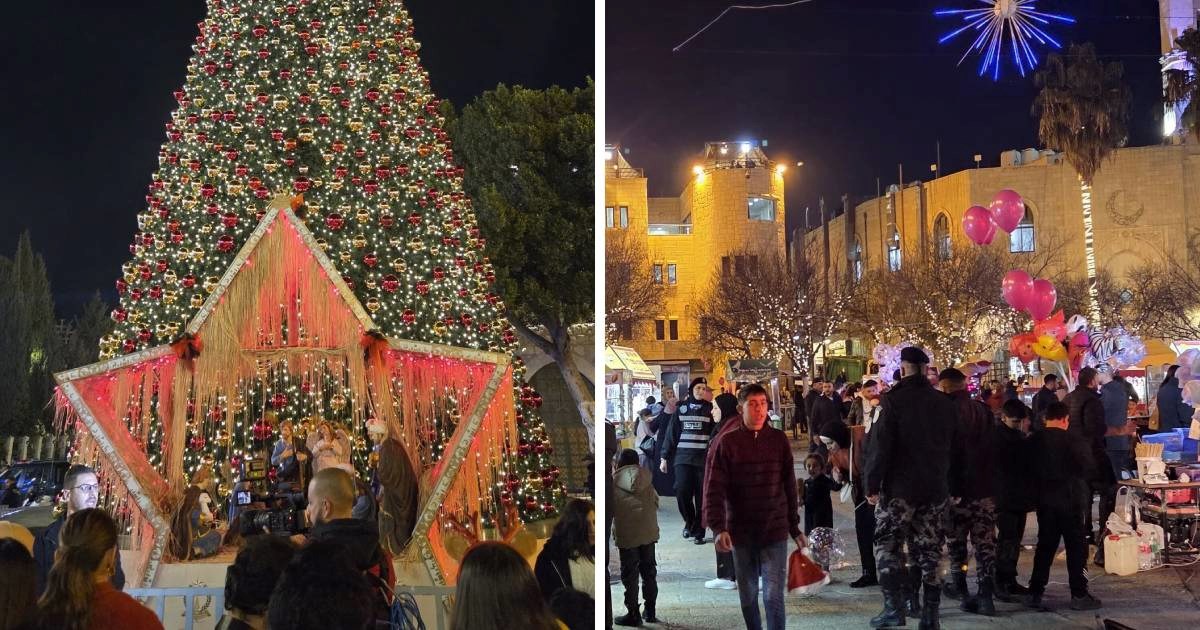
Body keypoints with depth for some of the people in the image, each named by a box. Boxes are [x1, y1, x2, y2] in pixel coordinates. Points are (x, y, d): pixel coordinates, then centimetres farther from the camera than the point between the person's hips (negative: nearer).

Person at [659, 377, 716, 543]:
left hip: (703, 459, -1)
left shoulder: (710, 409, 5)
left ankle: (698, 531, 11)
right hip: (683, 458, 1)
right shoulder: (682, 408, 9)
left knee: (701, 497, 0)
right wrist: (664, 457, 8)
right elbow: (671, 433, 10)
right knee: (682, 492, -10)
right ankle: (689, 521, 16)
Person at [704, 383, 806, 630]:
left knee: (773, 595, -5)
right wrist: (718, 527, -19)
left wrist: (795, 527, 9)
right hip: (741, 533, 1)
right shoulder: (728, 442, -3)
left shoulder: (779, 440, 1)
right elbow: (714, 488, -8)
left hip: (775, 531, 0)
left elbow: (789, 486, 8)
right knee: (747, 596, 12)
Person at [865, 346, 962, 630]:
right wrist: (954, 487, 17)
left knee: (887, 543, 2)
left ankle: (894, 606, -8)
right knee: (929, 549, 9)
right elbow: (955, 449, 13)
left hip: (900, 487, -5)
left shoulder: (895, 400, -9)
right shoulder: (945, 403, 9)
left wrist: (873, 484, -9)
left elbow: (881, 445, -13)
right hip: (937, 489, 5)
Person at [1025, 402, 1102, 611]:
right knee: (1076, 547, 4)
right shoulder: (1074, 440, -13)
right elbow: (1088, 468, -11)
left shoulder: (1034, 440, 0)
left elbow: (1030, 468, 6)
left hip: (1044, 499, 5)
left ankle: (1035, 592, 11)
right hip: (1071, 499, -4)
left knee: (1045, 545, 12)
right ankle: (1079, 595, 4)